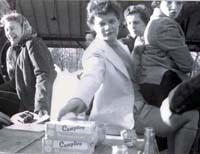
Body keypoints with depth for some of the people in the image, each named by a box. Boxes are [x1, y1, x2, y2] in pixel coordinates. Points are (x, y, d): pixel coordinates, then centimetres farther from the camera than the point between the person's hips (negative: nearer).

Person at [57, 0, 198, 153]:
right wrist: (79, 99, -55)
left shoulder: (122, 46, 16)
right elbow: (92, 77, -34)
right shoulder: (94, 53, -11)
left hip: (141, 107, 9)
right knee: (191, 117, -12)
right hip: (127, 116, -9)